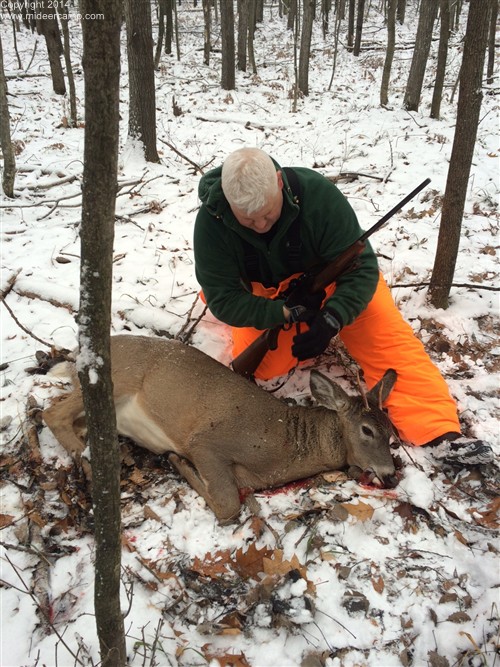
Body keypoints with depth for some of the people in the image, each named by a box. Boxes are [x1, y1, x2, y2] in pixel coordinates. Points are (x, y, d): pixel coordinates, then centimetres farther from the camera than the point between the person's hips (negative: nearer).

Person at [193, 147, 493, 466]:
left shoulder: (317, 194, -30)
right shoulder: (211, 221, -26)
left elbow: (362, 269, -26)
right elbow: (222, 298, -23)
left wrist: (330, 320, -40)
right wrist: (286, 313, -35)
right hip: (267, 301, 1)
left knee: (387, 335, -20)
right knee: (263, 365, -21)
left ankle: (441, 433, -22)